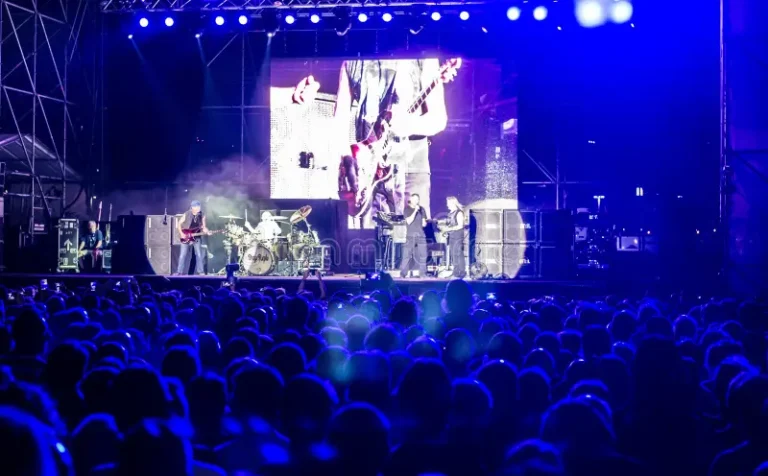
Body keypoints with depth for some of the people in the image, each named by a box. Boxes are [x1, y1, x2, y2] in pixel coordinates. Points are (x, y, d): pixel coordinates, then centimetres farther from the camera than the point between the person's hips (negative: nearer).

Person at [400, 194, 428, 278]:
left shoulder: (421, 209, 12)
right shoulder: (407, 209, 2)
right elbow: (409, 221, -13)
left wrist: (424, 222, -4)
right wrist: (415, 211, -17)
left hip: (420, 235, 4)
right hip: (410, 235, -4)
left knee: (422, 255, 1)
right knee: (407, 255, -7)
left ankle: (422, 274, 8)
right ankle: (402, 274, -5)